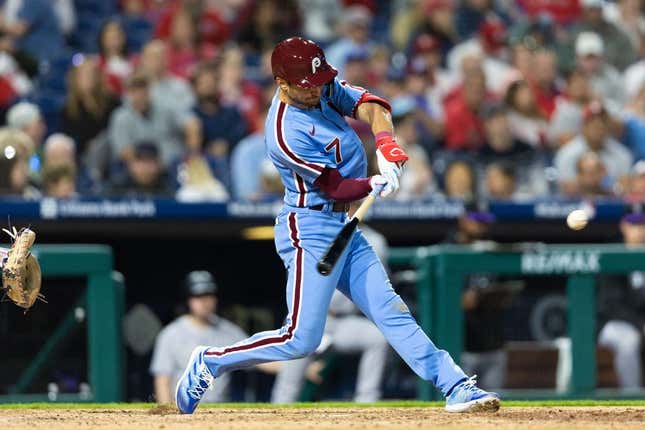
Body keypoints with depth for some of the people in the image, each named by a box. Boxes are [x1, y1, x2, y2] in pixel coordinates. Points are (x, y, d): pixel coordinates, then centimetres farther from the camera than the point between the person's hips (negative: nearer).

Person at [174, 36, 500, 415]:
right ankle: (210, 362, 5)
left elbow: (369, 104, 0)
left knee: (392, 313, 3)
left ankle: (456, 387, 0)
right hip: (310, 231, -8)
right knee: (301, 340, -10)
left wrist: (386, 142, -19)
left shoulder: (322, 88, 3)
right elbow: (335, 188, -18)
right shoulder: (286, 134, -22)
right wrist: (377, 184, -32)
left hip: (344, 228, 8)